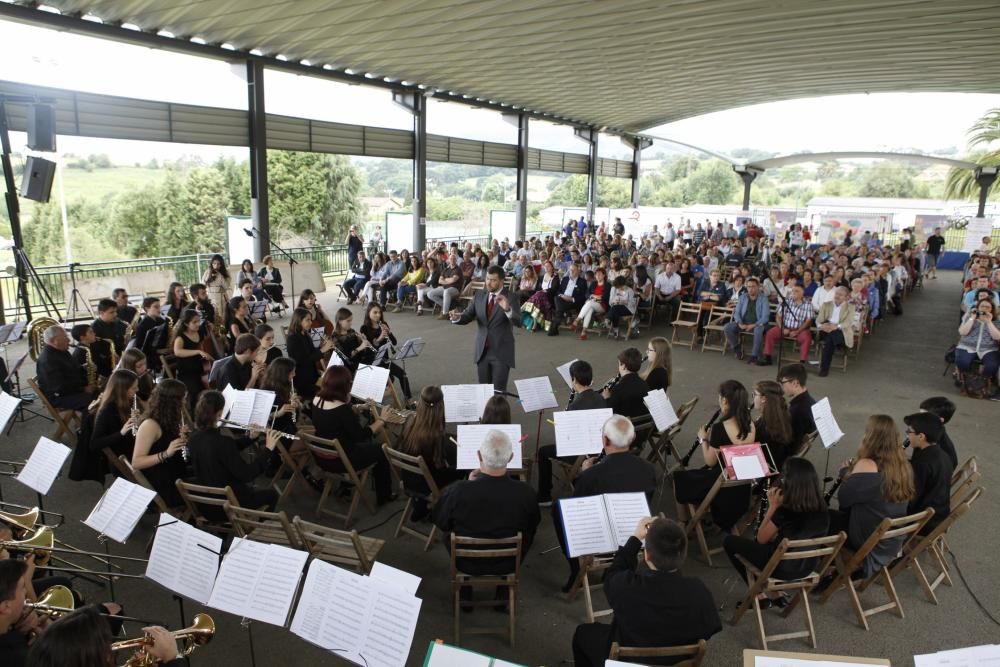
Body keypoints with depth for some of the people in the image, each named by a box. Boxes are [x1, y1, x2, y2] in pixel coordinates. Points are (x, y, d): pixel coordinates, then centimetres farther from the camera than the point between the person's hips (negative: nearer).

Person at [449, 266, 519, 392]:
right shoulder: (479, 295, 4)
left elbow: (519, 322, -22)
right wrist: (457, 317, -21)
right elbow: (468, 316, 2)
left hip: (501, 351, -5)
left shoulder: (510, 297, -10)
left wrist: (507, 309, -41)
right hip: (482, 350, 5)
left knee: (498, 390, -2)